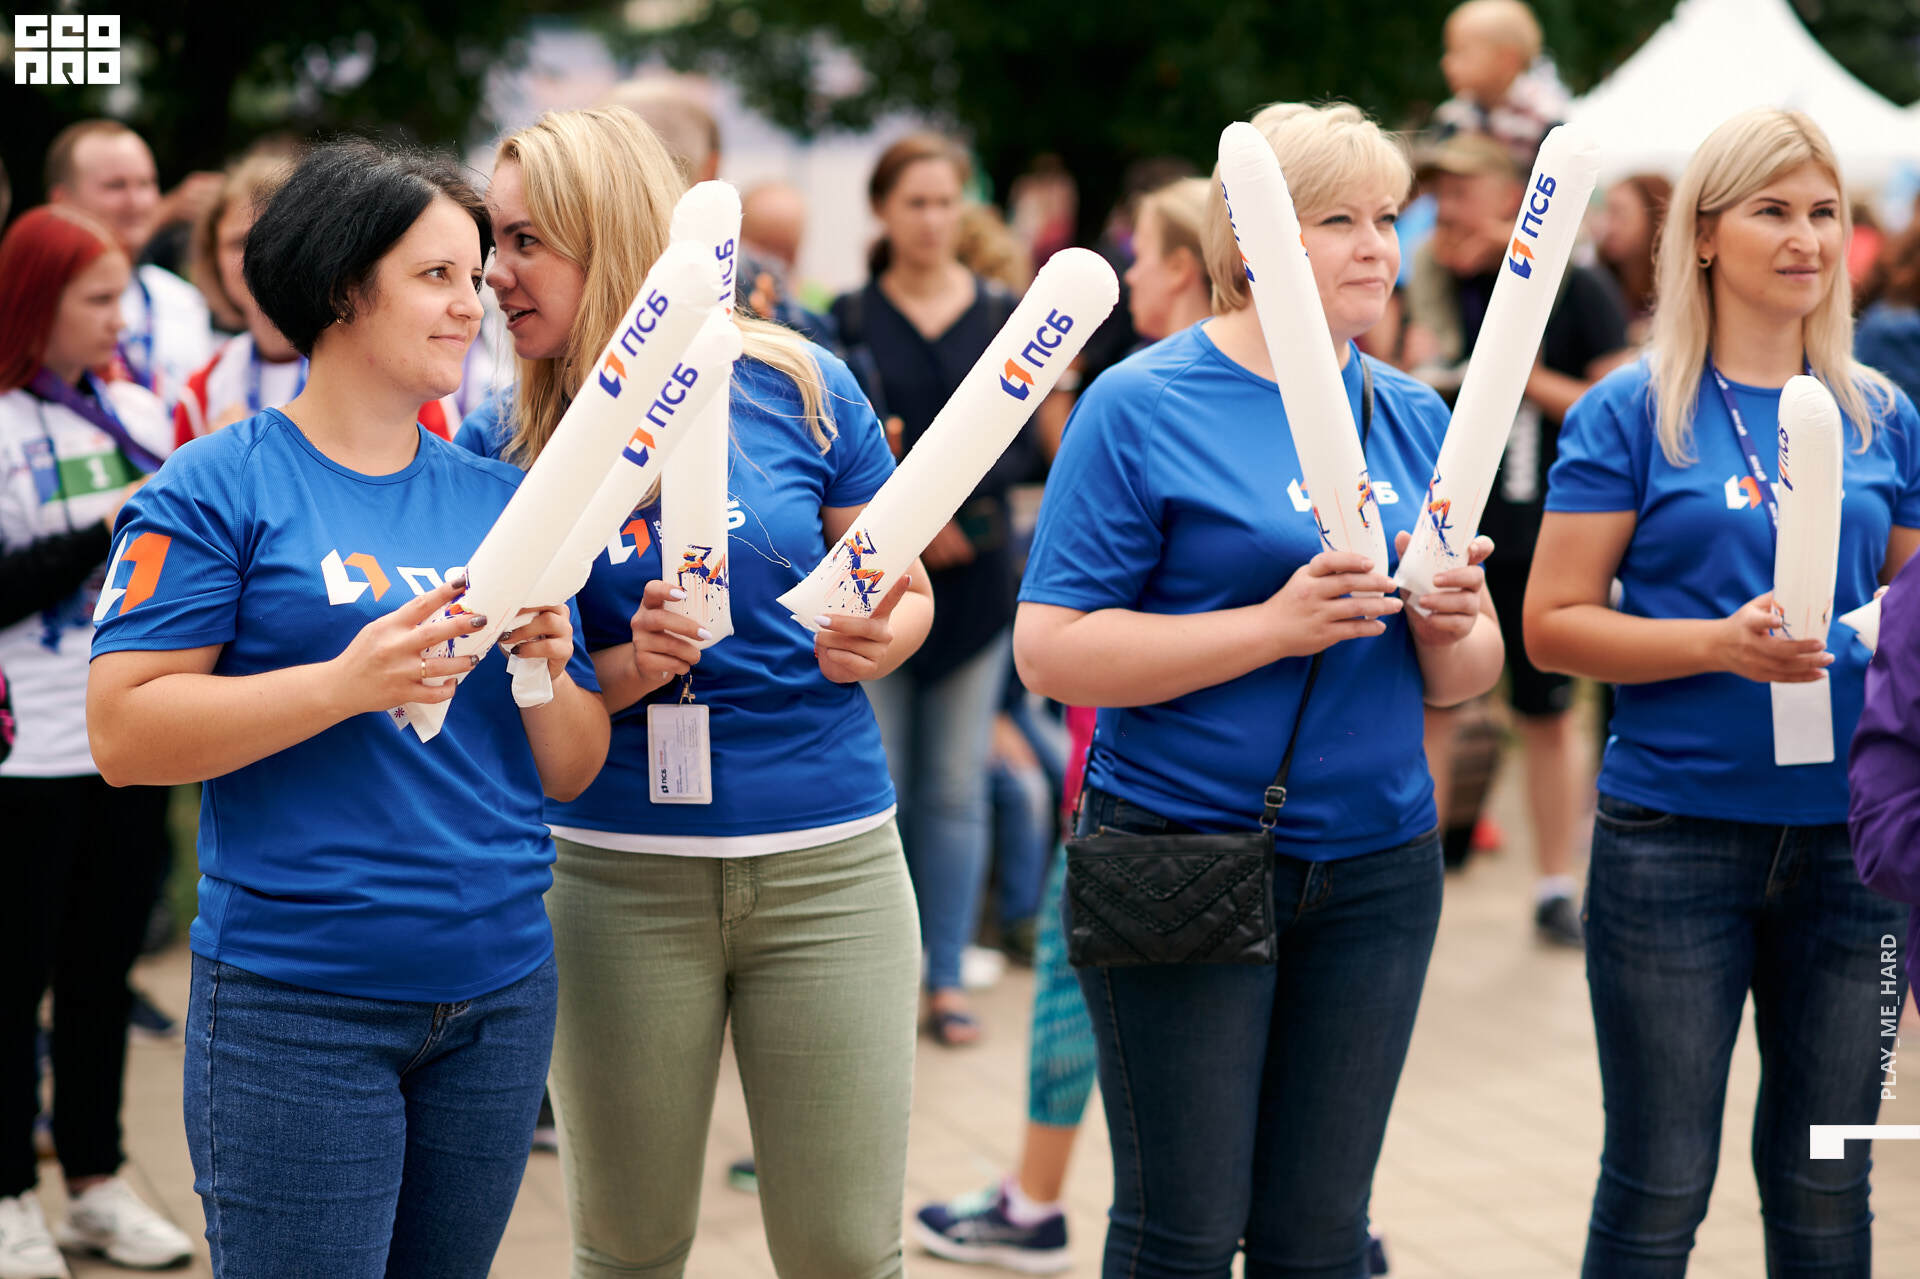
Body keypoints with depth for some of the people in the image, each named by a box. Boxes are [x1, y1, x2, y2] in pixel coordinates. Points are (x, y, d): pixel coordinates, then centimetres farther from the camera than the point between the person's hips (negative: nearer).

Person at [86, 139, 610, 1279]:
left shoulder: (500, 499, 11)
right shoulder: (221, 488, -4)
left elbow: (573, 774, 13)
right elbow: (125, 734, -12)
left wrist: (549, 672, -8)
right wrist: (347, 683, -22)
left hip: (501, 993, 5)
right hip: (298, 1009, -5)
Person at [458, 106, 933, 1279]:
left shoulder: (797, 388, -1)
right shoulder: (509, 442, 1)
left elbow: (907, 590, 8)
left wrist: (875, 642, -14)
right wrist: (627, 672, -16)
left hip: (827, 863, -1)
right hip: (617, 877, 1)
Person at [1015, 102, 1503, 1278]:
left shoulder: (1413, 417, 11)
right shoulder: (1143, 406, -6)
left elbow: (1468, 678, 15)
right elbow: (1050, 651, -13)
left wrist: (1450, 623, -9)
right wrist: (1276, 625, -20)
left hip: (1378, 861, 5)